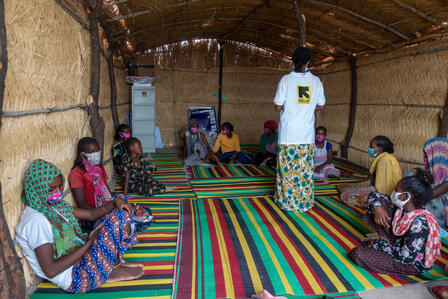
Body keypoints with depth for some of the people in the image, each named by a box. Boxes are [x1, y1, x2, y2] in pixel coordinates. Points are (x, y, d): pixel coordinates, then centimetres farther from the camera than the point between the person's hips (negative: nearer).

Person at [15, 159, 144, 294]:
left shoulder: (55, 205, 4)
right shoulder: (35, 221, -23)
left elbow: (91, 214, 9)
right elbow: (50, 271, -25)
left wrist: (114, 202, -11)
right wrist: (90, 242, -22)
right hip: (74, 279, -9)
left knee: (119, 214, 5)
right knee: (115, 222, -21)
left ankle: (115, 261, 3)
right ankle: (113, 271, 2)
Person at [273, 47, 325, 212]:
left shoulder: (286, 79, -6)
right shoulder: (316, 81, 2)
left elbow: (278, 106, -6)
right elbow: (320, 106, 10)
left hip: (288, 133, -2)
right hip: (307, 134, 3)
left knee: (287, 168, 8)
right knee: (306, 169, 11)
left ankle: (286, 201, 18)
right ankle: (305, 202, 21)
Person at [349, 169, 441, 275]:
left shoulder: (419, 223, -34)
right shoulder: (402, 206, -10)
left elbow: (406, 258, -32)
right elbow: (374, 195, 4)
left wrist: (381, 245, -19)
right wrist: (377, 207, -18)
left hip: (413, 264, -8)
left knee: (359, 253, -23)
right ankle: (385, 240, 1)